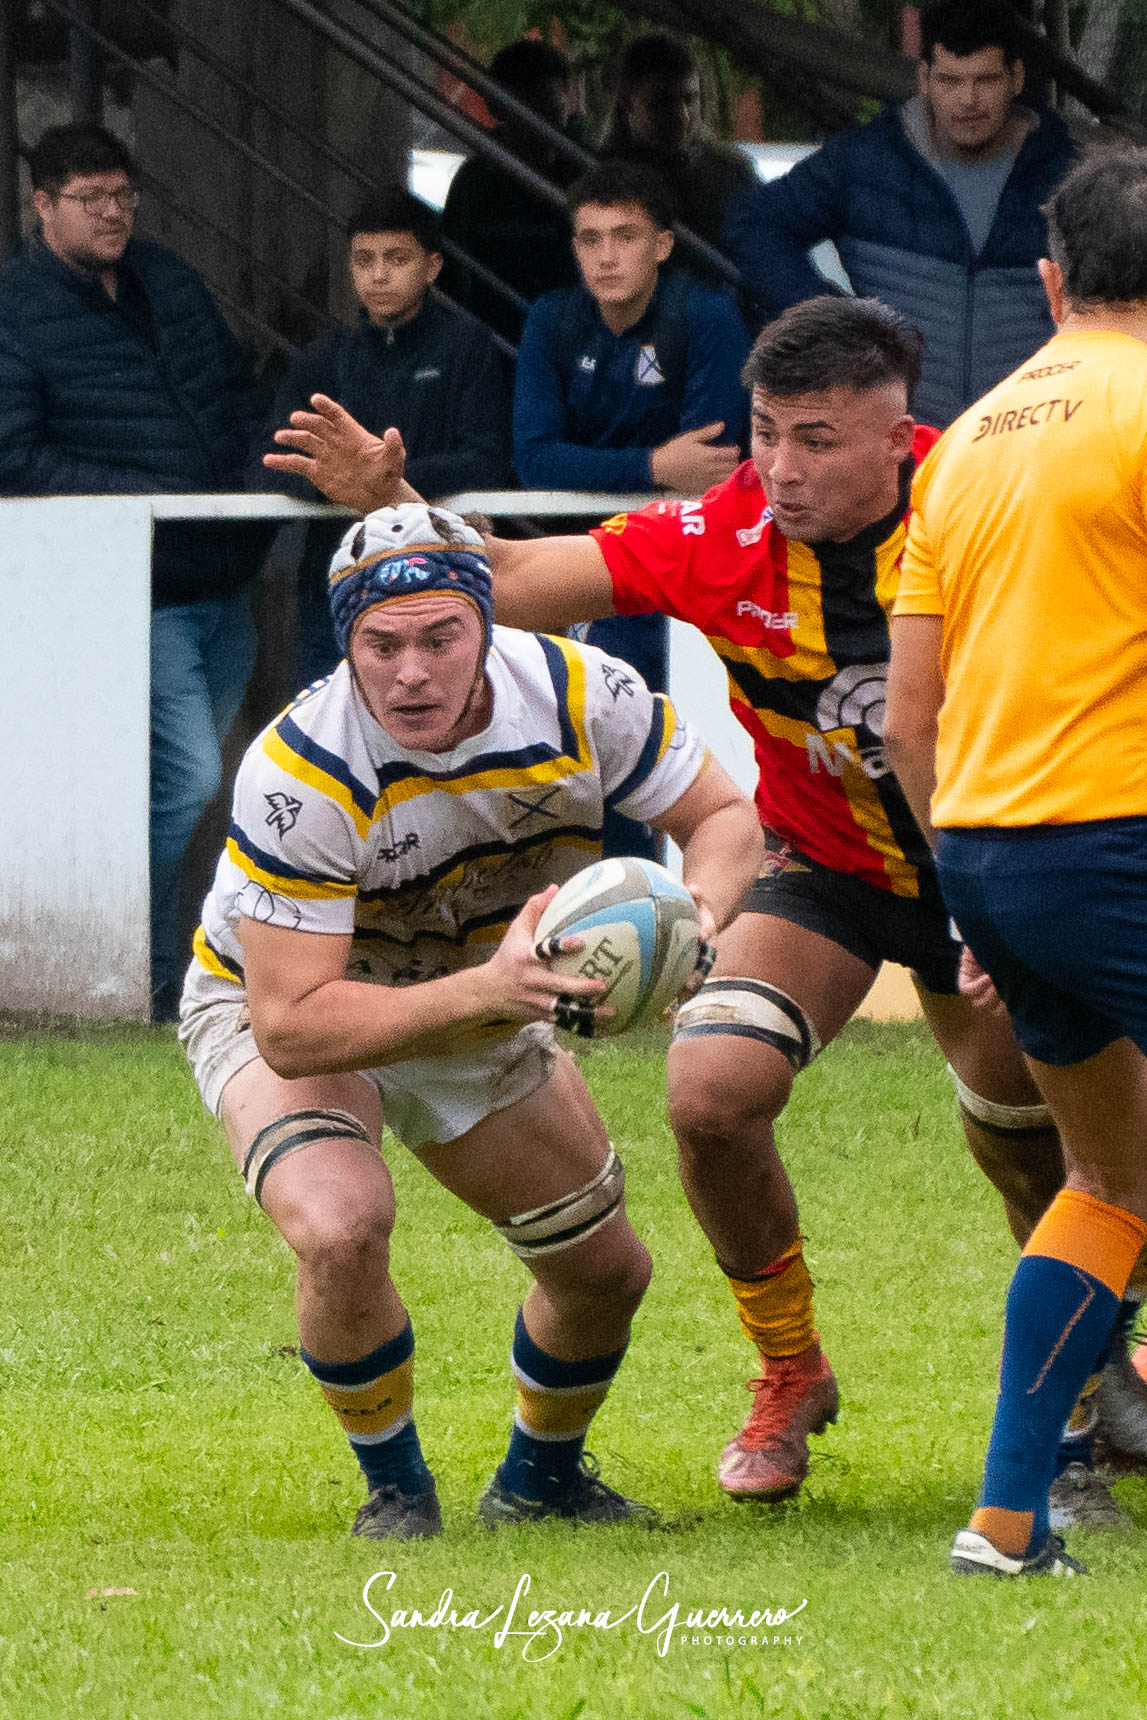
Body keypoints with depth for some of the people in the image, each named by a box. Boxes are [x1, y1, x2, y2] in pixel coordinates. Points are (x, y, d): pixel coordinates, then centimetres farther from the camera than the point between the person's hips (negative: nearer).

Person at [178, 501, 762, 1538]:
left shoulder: (577, 694, -25)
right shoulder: (300, 777, -37)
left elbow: (722, 815, -10)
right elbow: (292, 1025, -38)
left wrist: (696, 909, -34)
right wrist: (482, 993, -50)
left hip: (485, 1000, 5)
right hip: (273, 999, -5)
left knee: (607, 1267, 7)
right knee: (342, 1229, -32)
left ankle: (542, 1478, 38)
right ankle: (396, 1486, -4)